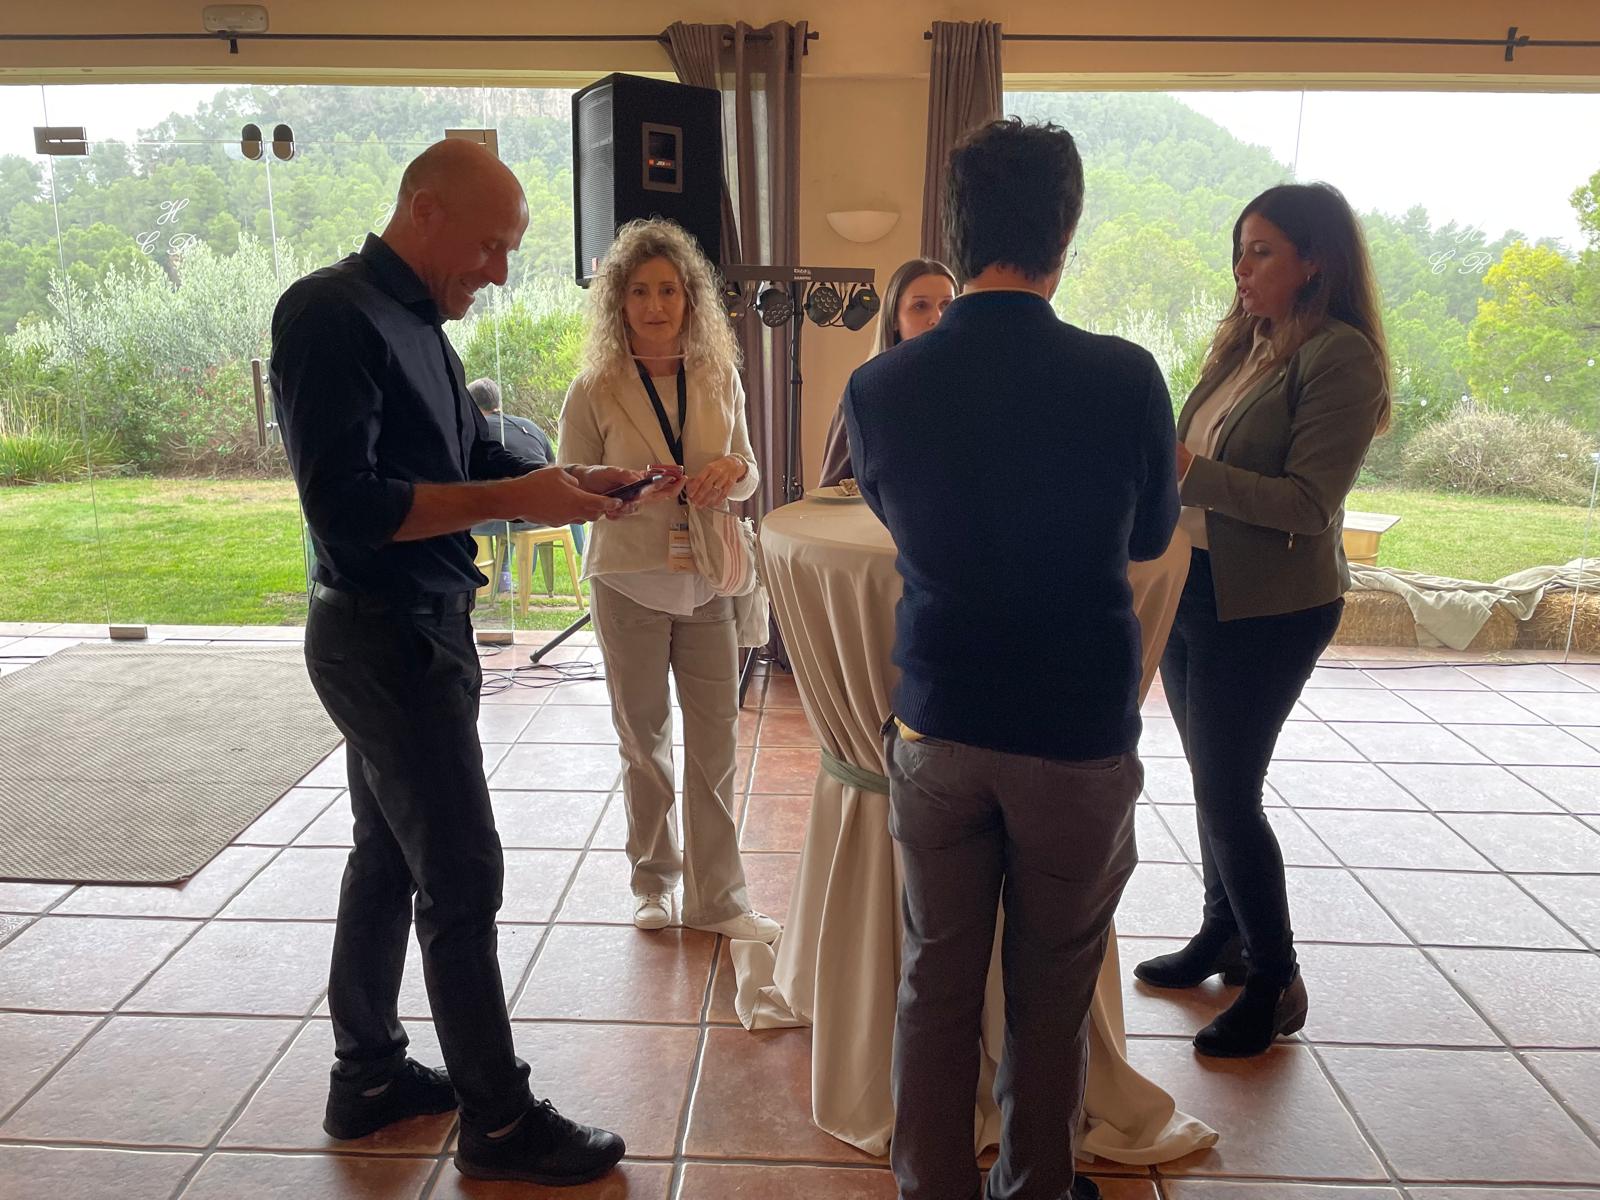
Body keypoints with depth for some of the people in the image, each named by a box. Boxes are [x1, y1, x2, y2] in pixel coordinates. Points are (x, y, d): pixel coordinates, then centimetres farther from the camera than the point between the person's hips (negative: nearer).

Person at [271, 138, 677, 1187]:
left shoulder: (415, 325, 12)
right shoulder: (331, 315, -17)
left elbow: (473, 462, 14)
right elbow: (345, 507, -24)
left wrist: (571, 482, -2)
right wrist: (514, 497, -24)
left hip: (417, 629, 10)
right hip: (387, 636, -10)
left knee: (390, 856, 18)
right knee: (463, 877, -2)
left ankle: (368, 1076, 34)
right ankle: (499, 1121, 13)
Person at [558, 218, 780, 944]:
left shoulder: (720, 377, 1)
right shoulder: (595, 391, -7)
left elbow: (747, 476, 9)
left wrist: (732, 471, -15)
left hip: (706, 582, 2)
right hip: (629, 584, -2)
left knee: (715, 740, 5)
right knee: (643, 740, 13)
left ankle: (716, 898, 19)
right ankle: (652, 880, 32)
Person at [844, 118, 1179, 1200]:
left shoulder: (878, 388, -10)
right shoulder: (1125, 377, -15)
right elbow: (1150, 534, 4)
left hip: (937, 728, 2)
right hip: (1081, 734, -1)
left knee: (935, 982, 17)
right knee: (1053, 993, 17)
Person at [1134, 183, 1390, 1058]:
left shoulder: (1341, 358, -14)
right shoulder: (1241, 346, 9)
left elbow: (1310, 504, -20)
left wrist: (1190, 471, -24)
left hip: (1267, 608, -7)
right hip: (1193, 587, 7)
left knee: (1227, 795, -2)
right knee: (1213, 782, 17)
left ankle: (1275, 981, 16)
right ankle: (1224, 936, 35)